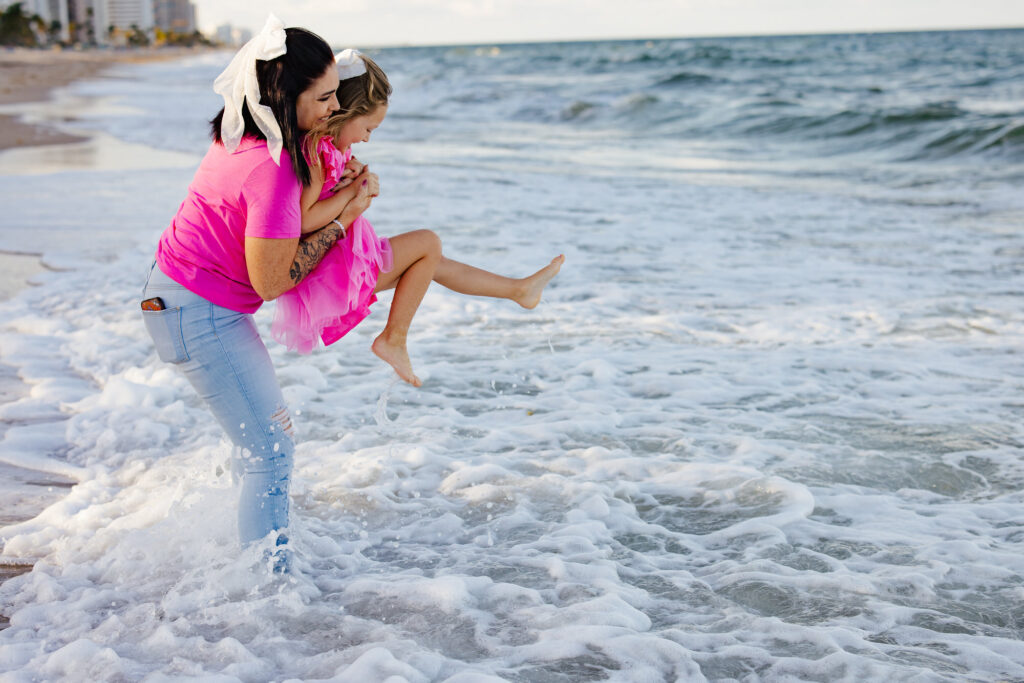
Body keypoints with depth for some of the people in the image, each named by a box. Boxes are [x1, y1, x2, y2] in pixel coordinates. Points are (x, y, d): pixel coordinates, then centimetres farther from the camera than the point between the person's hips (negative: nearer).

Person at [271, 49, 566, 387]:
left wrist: (353, 173, -2)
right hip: (327, 276, -11)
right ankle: (394, 340, 2)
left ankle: (520, 289, 30)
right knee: (427, 243, -6)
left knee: (432, 264, 17)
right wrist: (352, 190, -19)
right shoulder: (314, 155, -24)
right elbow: (303, 221, -33)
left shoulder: (329, 148, 8)